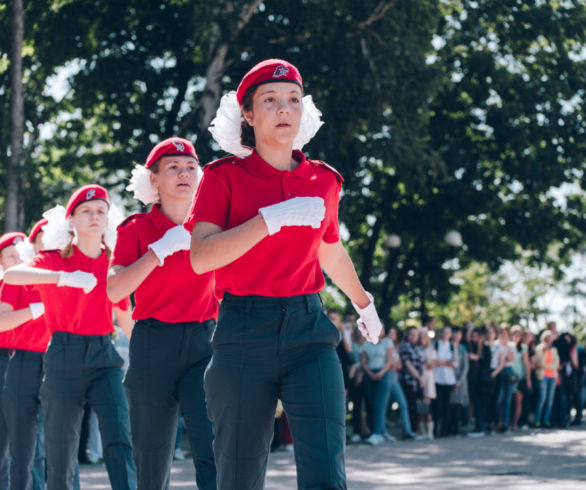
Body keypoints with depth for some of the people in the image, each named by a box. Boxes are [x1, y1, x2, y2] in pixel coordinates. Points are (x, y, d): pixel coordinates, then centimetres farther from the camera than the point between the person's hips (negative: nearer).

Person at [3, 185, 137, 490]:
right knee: (60, 450, 2)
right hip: (64, 359, -1)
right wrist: (63, 277, -31)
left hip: (104, 360, 1)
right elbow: (11, 275, -18)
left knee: (118, 440, -15)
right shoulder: (54, 260, 2)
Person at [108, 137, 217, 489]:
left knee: (213, 446, -18)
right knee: (152, 457, 4)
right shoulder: (137, 229, 2)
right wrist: (162, 248, -18)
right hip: (154, 348, -1)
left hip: (204, 342, 1)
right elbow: (114, 290, -14)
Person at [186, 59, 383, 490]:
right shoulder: (225, 176, 2)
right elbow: (201, 257, -13)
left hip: (308, 329, 2)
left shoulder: (323, 181, 12)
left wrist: (364, 304, 46)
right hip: (244, 333, -2)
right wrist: (272, 219, -19)